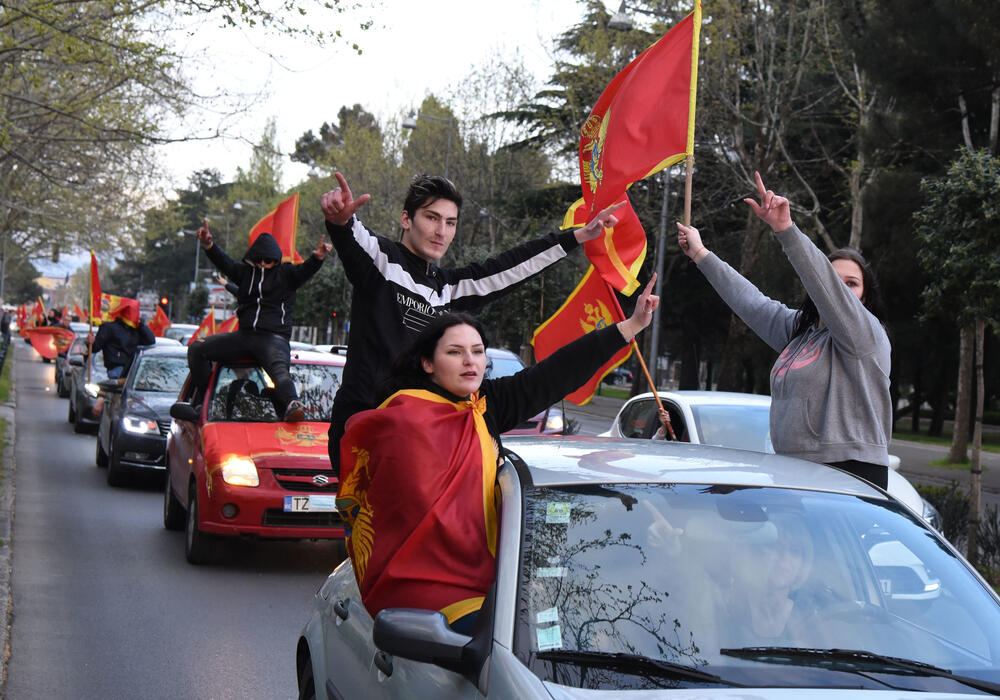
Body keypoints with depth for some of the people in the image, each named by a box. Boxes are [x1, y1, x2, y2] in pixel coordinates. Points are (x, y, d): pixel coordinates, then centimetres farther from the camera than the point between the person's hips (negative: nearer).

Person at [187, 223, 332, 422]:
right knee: (197, 349, -1)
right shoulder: (245, 272, 15)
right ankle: (201, 400, 5)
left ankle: (292, 405, -59)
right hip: (244, 335, 5)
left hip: (274, 338, -5)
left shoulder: (286, 273, 6)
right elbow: (224, 262, -1)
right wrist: (209, 245, -22)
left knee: (279, 371, -33)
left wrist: (318, 258, -36)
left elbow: (305, 271, -13)